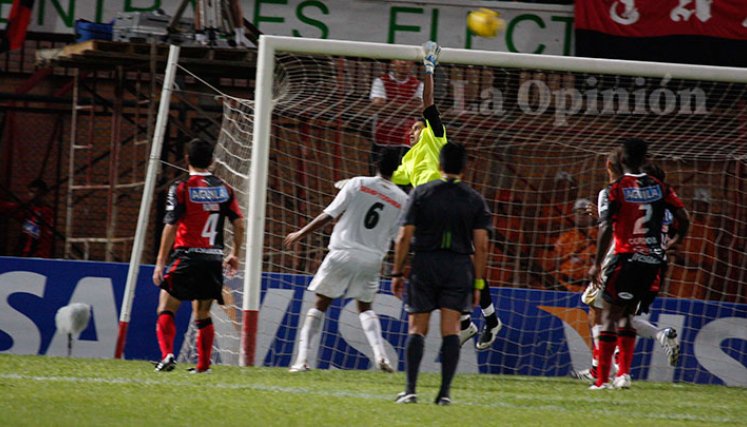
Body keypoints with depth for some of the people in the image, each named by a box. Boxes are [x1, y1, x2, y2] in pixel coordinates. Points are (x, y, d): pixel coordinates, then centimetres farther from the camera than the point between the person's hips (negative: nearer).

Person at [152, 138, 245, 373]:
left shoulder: (181, 188, -6)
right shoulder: (224, 188, 7)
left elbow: (171, 227, -9)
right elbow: (239, 223, 6)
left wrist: (161, 262, -7)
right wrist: (235, 254, 19)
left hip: (188, 256, -4)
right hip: (214, 258, 4)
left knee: (166, 308, 0)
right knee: (203, 315, 15)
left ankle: (167, 354, -20)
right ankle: (204, 365, 12)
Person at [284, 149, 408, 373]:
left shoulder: (357, 184, -5)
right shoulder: (402, 199, 1)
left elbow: (328, 215, -3)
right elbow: (399, 238, 6)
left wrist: (299, 234, 7)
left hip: (343, 254, -2)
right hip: (372, 260, 2)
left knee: (320, 304, 7)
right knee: (365, 307, 20)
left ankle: (302, 357, 0)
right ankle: (380, 354, 2)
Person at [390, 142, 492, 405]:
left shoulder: (420, 193, 1)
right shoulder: (475, 200, 4)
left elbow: (404, 236, -3)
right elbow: (481, 245, -1)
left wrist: (397, 272, 2)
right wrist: (478, 283, 3)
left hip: (425, 265, -1)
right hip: (459, 267, 1)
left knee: (417, 329, 4)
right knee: (450, 329, 0)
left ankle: (410, 390, -4)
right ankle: (445, 392, -6)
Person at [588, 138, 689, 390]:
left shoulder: (616, 189, -7)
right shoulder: (659, 188, 6)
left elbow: (606, 229, -13)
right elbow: (684, 218, 5)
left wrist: (597, 264, -9)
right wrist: (675, 241, 24)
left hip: (627, 258, -5)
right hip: (653, 260, 5)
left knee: (609, 315, 1)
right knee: (626, 314, 18)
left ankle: (602, 380, -4)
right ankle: (624, 373, 10)